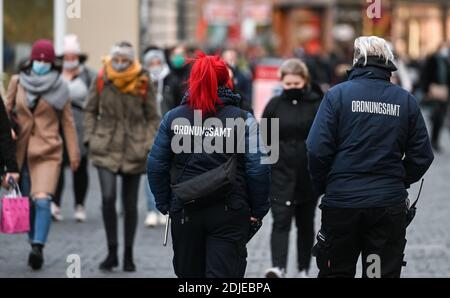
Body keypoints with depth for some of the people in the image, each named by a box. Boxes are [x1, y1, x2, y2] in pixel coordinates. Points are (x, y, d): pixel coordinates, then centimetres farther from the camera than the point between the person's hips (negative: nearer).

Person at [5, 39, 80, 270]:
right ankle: (35, 246, 22)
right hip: (21, 151, 3)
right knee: (27, 203, 9)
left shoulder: (60, 87, 2)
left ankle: (38, 248, -24)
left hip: (48, 151, -3)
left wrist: (73, 153, 5)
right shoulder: (17, 82, 5)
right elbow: (7, 111, 12)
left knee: (42, 200, -18)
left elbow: (67, 121, 6)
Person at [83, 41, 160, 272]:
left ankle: (128, 255, 22)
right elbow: (90, 111, 9)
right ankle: (112, 251, -5)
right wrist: (90, 138, 1)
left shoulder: (143, 84, -4)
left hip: (134, 150, 0)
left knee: (130, 205, 8)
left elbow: (153, 118, 3)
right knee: (108, 197, -17)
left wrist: (150, 146, -5)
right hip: (106, 148, 0)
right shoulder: (101, 80, -2)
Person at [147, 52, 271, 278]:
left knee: (189, 273, 16)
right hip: (229, 214, -3)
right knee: (223, 273, -5)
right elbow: (258, 168, -8)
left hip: (184, 212, 3)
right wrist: (258, 210, 2)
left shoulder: (174, 117, 2)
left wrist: (165, 204, 13)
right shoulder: (242, 119, -5)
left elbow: (156, 166, 4)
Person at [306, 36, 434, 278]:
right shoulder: (406, 101, 3)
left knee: (336, 272, 9)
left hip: (342, 201, -1)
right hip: (390, 204, 1)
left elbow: (317, 149, -10)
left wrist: (321, 186, 5)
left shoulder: (337, 95, -4)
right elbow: (422, 155, 2)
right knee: (385, 272, 6)